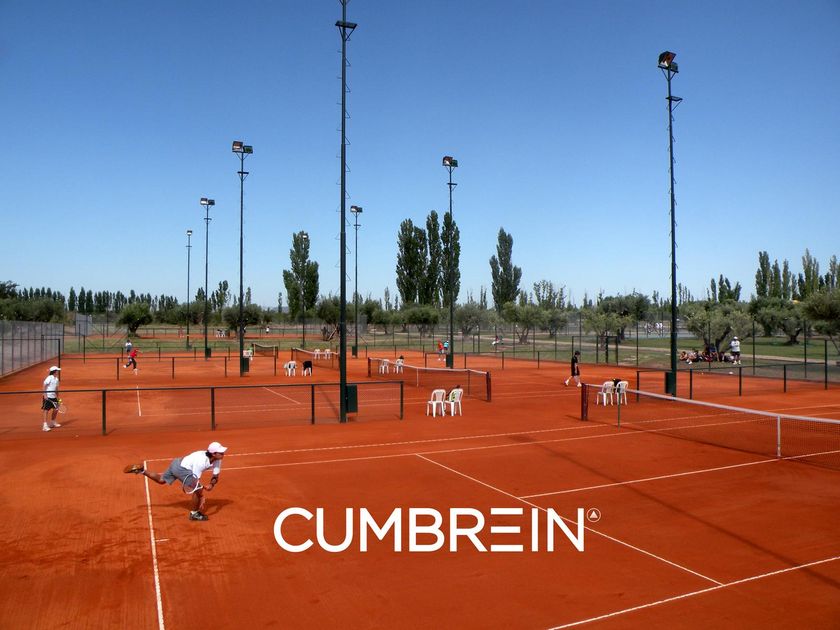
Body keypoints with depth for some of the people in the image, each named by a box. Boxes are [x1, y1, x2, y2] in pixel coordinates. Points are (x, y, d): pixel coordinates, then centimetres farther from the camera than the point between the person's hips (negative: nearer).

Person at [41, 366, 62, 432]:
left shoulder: (56, 379, 9)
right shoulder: (49, 378, -14)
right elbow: (44, 386, -15)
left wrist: (57, 397, 18)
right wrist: (45, 394, -21)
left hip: (53, 397, 8)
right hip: (48, 397, -8)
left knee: (56, 409, 12)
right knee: (46, 410, -7)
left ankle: (52, 423, 29)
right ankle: (45, 425, -7)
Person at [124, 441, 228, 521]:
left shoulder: (217, 460, -12)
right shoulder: (201, 462, -35)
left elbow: (215, 477, -8)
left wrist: (211, 484, -30)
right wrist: (202, 498, -36)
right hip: (181, 469, -8)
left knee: (160, 480, 31)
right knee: (198, 490, -11)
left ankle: (141, 470, 37)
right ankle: (194, 514, 7)